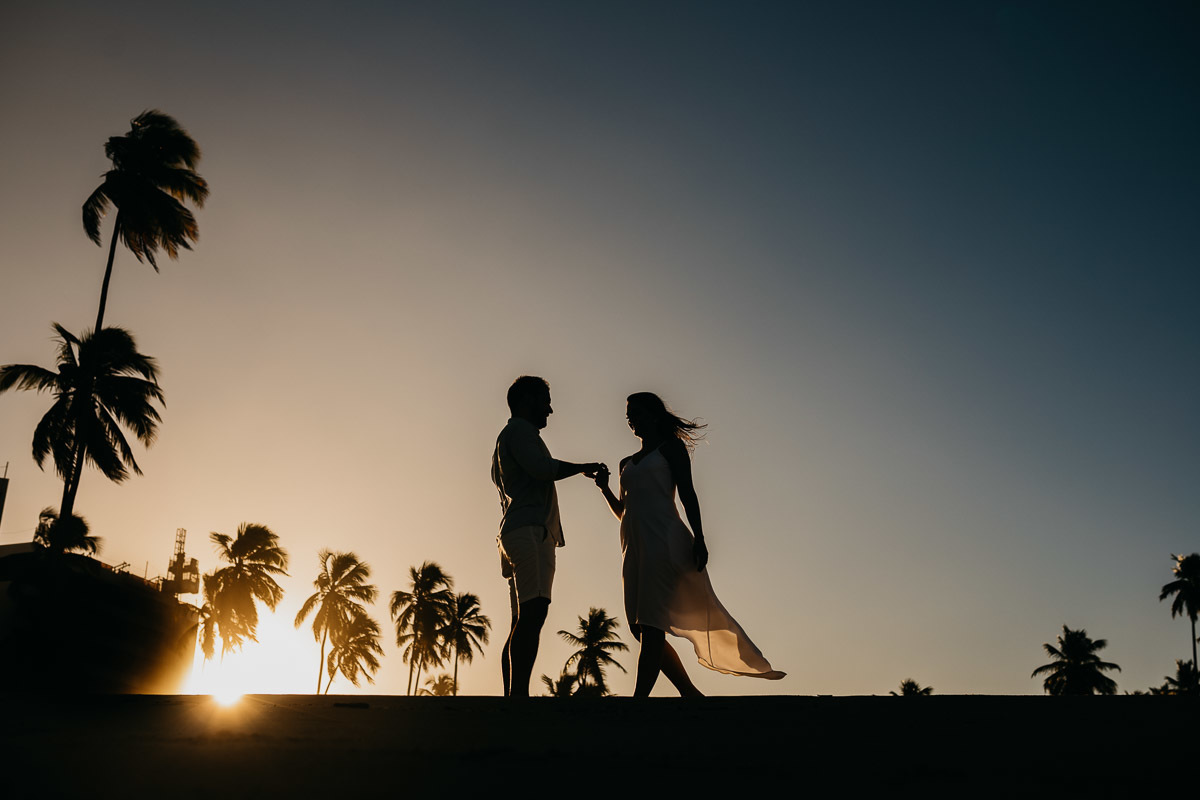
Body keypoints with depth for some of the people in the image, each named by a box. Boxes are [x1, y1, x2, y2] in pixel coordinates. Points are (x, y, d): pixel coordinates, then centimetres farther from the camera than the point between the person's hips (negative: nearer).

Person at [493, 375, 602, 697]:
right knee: (534, 611, -24)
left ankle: (512, 696, -4)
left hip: (518, 533, 11)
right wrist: (582, 468, -2)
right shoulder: (519, 429, 0)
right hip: (530, 529, -11)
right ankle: (519, 693, -36)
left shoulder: (507, 436, 32)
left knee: (523, 621, 3)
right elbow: (541, 467, -15)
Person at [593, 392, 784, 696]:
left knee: (650, 625, -17)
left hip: (662, 539, -7)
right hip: (634, 546, 7)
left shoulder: (670, 447, 8)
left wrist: (698, 537, -12)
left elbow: (687, 493, -1)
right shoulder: (627, 463, 26)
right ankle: (690, 693, 9)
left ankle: (640, 694, -26)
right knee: (642, 628, 2)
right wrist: (604, 488, 11)